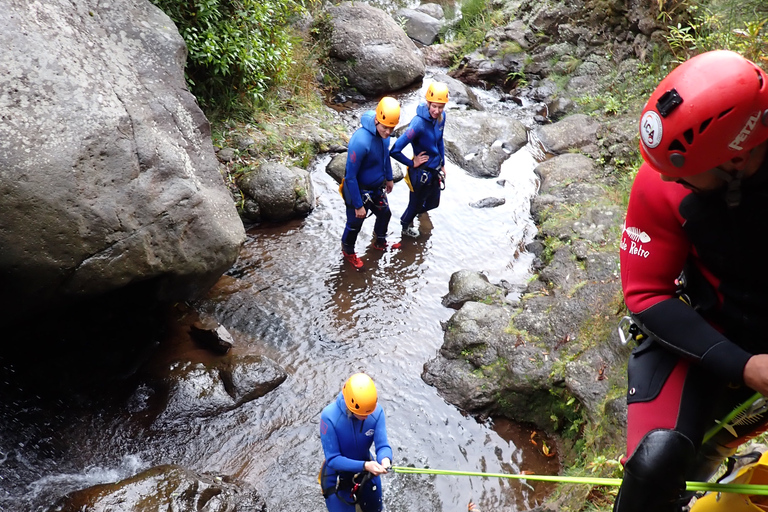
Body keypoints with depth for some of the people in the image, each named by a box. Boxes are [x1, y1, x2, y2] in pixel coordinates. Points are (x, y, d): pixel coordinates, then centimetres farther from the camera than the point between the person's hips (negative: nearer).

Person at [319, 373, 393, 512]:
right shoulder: (329, 416, -33)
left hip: (367, 474, 3)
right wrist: (364, 465, -40)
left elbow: (383, 446, -20)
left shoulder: (376, 411, -25)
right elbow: (332, 459, -28)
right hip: (337, 477, -3)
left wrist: (385, 459, -43)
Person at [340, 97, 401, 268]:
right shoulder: (360, 141, -36)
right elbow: (350, 176, -28)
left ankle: (380, 242, 54)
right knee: (355, 224, 15)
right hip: (360, 190, -7)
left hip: (377, 188, 7)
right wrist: (358, 205, -23)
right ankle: (348, 251, 43)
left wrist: (389, 178, 21)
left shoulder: (383, 133, -13)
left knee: (385, 214, 25)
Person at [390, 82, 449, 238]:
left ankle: (408, 217, 59)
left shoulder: (441, 117, -10)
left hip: (435, 170, 7)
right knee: (415, 205, 19)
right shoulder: (418, 123, -33)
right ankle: (405, 226, 53)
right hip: (421, 173, -7)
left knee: (432, 203, 27)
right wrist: (412, 163, -19)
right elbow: (395, 150, -34)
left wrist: (442, 164, 15)